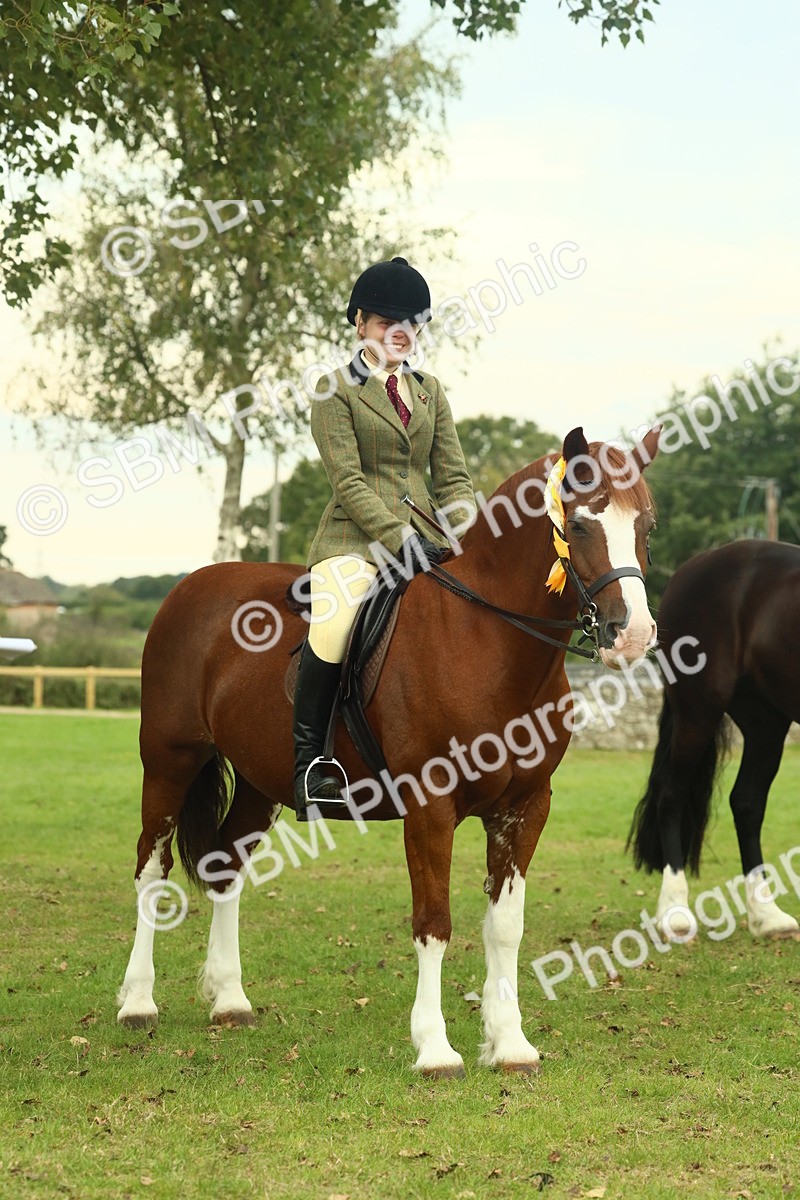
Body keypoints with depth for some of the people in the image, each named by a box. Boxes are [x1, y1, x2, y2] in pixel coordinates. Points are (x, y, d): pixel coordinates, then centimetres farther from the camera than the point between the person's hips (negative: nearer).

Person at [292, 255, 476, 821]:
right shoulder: (335, 390, 3)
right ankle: (308, 760, -22)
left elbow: (453, 476, 15)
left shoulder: (431, 391, 20)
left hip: (425, 536, 6)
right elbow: (347, 481, -7)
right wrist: (399, 537, -19)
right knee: (335, 622, -35)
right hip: (357, 536, -5)